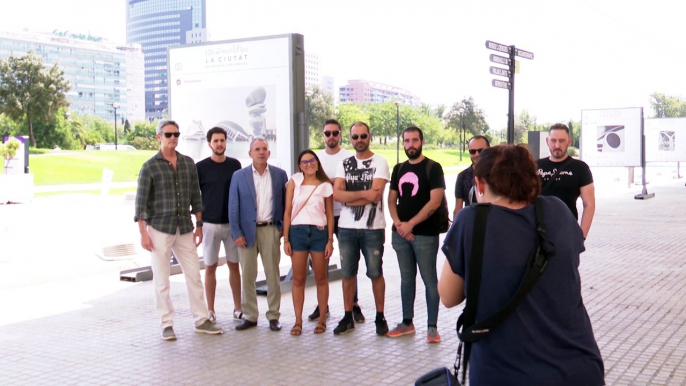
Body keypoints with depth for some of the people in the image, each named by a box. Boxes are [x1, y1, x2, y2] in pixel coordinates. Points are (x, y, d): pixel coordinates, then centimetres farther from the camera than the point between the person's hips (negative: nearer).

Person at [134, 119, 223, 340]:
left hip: (185, 229, 4)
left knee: (194, 275, 5)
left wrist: (199, 225, 9)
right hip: (159, 229, -3)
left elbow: (195, 196, 12)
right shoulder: (150, 167, -4)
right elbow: (141, 202, -5)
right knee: (161, 280, 3)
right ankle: (167, 325, 13)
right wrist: (143, 233, -11)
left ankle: (201, 321, 15)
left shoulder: (188, 163, 8)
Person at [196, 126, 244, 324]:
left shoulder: (235, 165, 5)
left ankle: (238, 308, 15)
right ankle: (210, 311, 13)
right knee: (210, 267, 5)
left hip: (233, 223, 2)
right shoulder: (201, 167, -3)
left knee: (234, 265, 7)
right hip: (210, 224, -2)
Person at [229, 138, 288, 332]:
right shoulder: (239, 176, 3)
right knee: (248, 276, 4)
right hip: (247, 231, 0)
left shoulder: (279, 174, 5)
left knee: (273, 275, 3)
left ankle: (274, 316, 12)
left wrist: (283, 227, 1)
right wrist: (236, 234, -6)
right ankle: (250, 316, 14)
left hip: (270, 230, 0)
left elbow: (286, 202, 9)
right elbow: (233, 207, 1)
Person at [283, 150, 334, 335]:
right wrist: (286, 239, -3)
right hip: (297, 232, 0)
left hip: (319, 232, 0)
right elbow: (287, 212, 2)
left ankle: (322, 319, 18)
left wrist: (330, 240, -2)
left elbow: (330, 215, 5)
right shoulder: (294, 182, 3)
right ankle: (298, 321, 12)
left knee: (321, 278, 7)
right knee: (298, 279, 4)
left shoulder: (325, 186, 4)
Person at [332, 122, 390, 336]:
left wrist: (349, 198, -8)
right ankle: (348, 317, 19)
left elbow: (376, 195, -14)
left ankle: (380, 317, 16)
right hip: (346, 227, 4)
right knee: (347, 274, 9)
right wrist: (364, 193, -15)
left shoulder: (379, 162, -2)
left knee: (375, 273, 5)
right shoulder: (344, 164, 10)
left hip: (372, 227, -3)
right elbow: (337, 194, -4)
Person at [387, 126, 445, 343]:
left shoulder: (433, 168, -5)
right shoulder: (398, 169, 12)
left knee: (429, 279, -1)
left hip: (425, 234, -5)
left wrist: (410, 224, -14)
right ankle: (407, 323, 21)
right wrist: (398, 223, -5)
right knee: (406, 279, 12)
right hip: (400, 233, 5)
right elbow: (392, 200, 13)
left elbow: (435, 202, -13)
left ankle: (432, 326, 6)